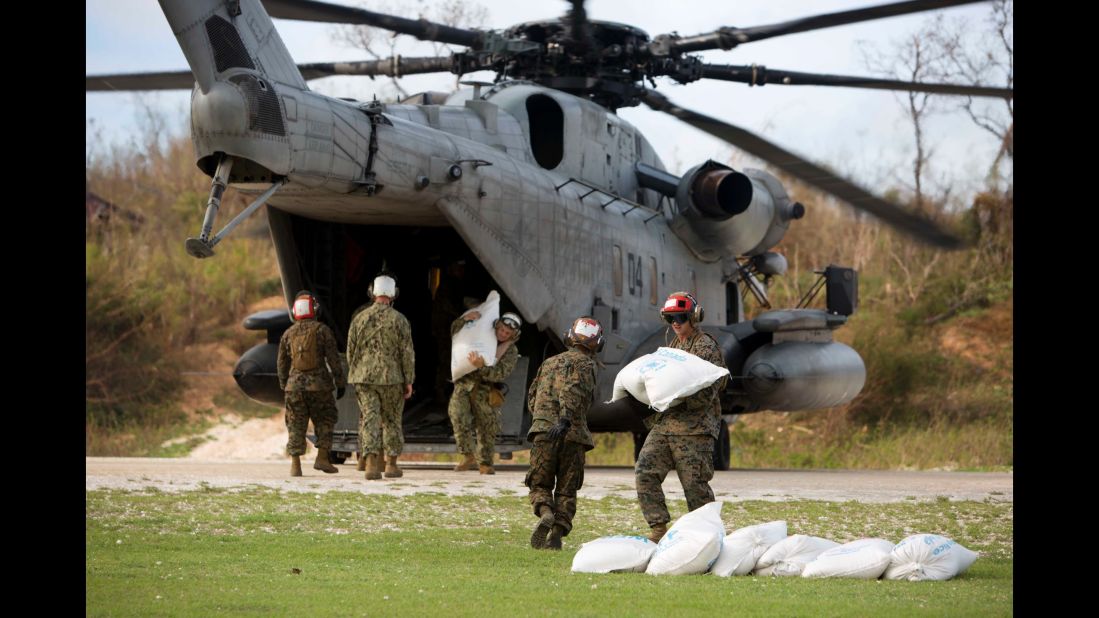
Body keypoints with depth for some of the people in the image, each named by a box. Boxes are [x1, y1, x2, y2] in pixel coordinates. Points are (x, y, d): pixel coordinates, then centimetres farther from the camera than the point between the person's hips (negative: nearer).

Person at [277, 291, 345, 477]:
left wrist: (284, 386, 23)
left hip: (295, 385, 3)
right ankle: (322, 459, 2)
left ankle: (295, 466, -2)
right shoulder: (322, 330, -5)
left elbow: (282, 363, 11)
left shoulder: (288, 334, 5)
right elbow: (333, 358, -8)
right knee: (325, 422, 13)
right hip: (319, 384, -3)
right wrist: (340, 384, -2)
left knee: (296, 426, 6)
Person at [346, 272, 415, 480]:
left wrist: (355, 373, 21)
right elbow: (407, 353, -7)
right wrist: (409, 381, 0)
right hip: (391, 378, -1)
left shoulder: (359, 318, 2)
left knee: (369, 420, -2)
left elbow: (351, 350, 7)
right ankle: (391, 465, 17)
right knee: (391, 421, 12)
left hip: (364, 377, 1)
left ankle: (371, 463, -17)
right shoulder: (399, 320, -6)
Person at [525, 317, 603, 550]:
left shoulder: (550, 362, 19)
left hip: (543, 430, 3)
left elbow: (532, 395, 23)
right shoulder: (584, 364, 2)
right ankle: (557, 533, -3)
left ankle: (545, 514, -22)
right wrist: (565, 419, -27)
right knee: (567, 489, 8)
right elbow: (572, 391, -17)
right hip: (572, 434, -3)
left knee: (539, 483, 8)